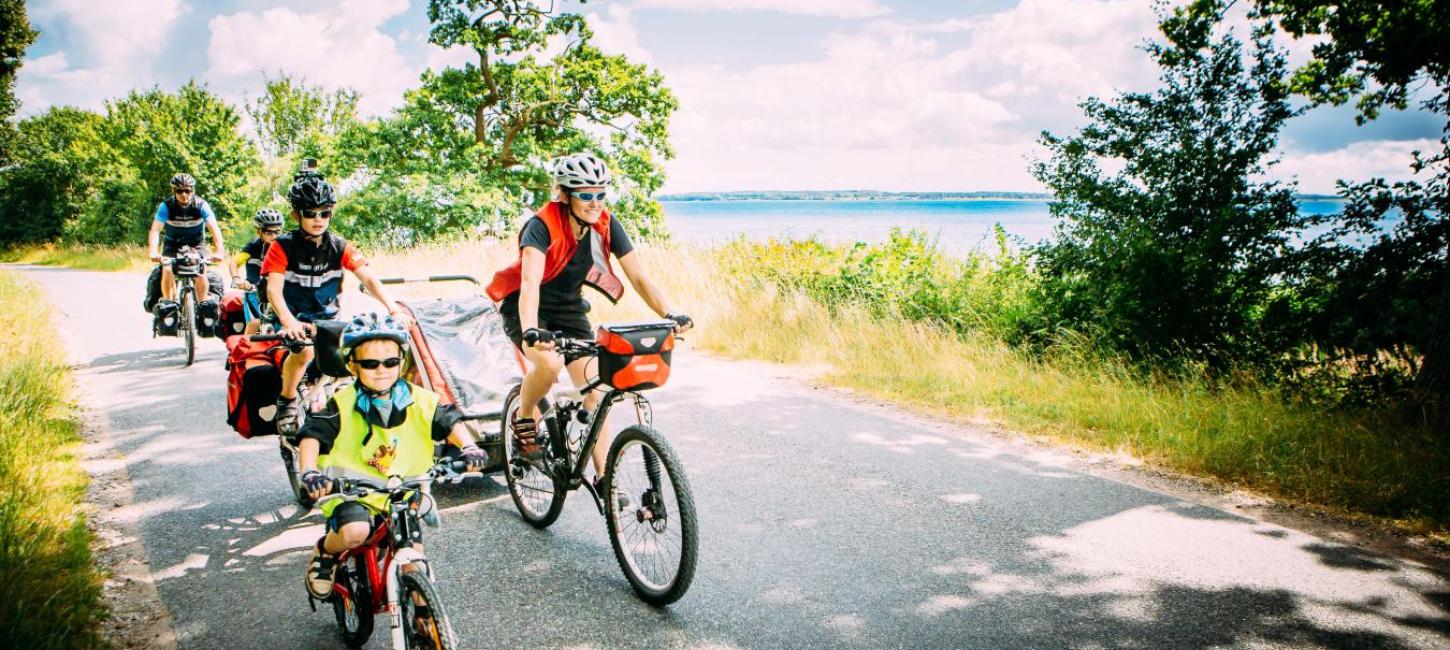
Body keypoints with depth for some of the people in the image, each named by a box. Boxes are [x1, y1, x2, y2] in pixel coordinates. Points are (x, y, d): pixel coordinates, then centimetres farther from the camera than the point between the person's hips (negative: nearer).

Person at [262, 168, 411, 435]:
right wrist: (289, 322, -44)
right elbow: (274, 289, -24)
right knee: (304, 350, -33)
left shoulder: (339, 247, -7)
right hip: (293, 318, -4)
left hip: (326, 318, 4)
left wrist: (393, 309, -33)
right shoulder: (283, 247, -14)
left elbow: (368, 278, -16)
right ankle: (287, 401, -6)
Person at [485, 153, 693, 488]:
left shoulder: (606, 225, -14)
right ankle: (524, 418, -4)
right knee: (550, 362, -35)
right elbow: (530, 281, -41)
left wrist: (670, 315, -30)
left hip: (569, 309, 5)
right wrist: (530, 330, -57)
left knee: (596, 391, -6)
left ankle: (604, 476, 3)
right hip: (526, 310, -4)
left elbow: (638, 276, -15)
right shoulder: (543, 225, -27)